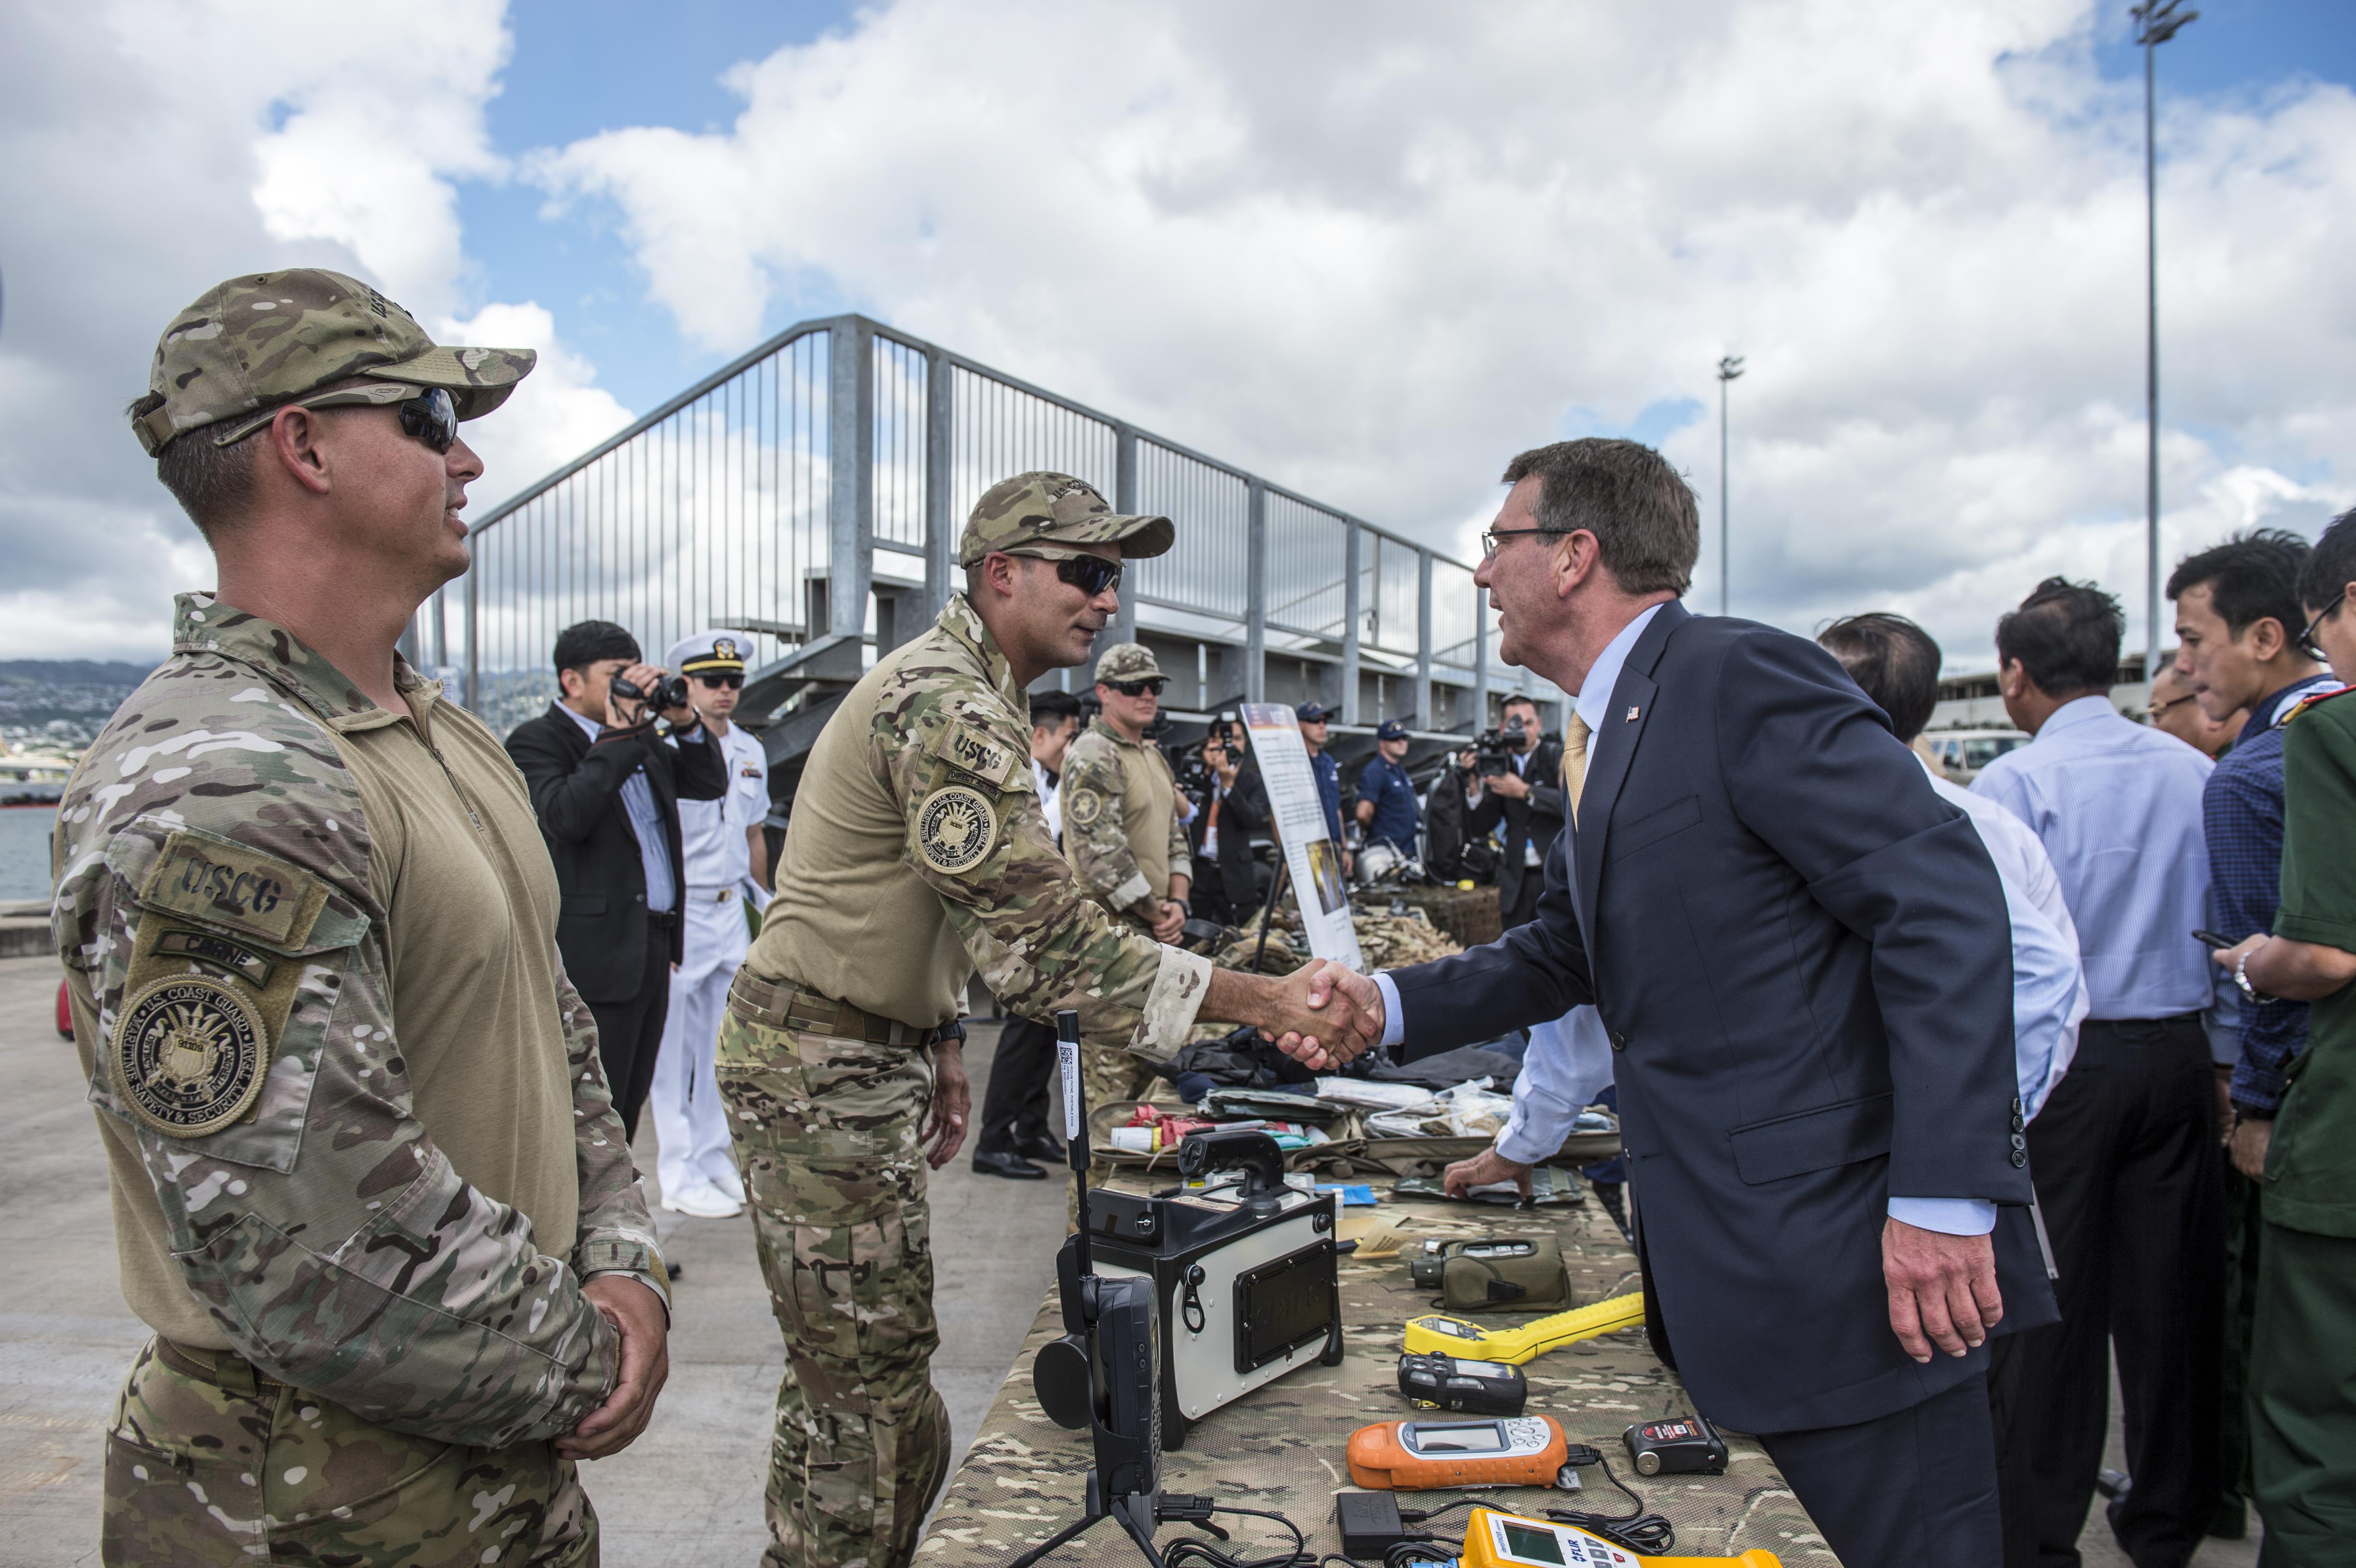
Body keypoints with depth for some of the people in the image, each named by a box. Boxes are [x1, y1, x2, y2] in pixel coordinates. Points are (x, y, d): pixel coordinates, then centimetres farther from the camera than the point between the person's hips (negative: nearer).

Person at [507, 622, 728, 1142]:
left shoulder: (643, 739, 15)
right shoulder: (535, 741, -7)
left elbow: (709, 784, 16)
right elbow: (565, 817, -24)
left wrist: (684, 720, 1)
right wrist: (618, 733, -19)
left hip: (654, 947, 8)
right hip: (598, 957, -8)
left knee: (629, 1107, 17)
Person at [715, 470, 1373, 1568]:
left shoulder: (964, 689, 13)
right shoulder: (950, 705, -23)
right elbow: (1038, 939, -31)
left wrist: (938, 1038, 19)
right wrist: (1247, 1001, -34)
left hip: (863, 1053, 11)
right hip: (820, 1068, -11)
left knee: (846, 1375, 20)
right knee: (870, 1392, -3)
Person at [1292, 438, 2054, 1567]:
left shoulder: (1743, 677, -14)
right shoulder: (1606, 734, 15)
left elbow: (1944, 901, -21)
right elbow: (1563, 954, 23)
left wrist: (1944, 1196, -24)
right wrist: (1389, 1005, 8)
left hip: (1848, 1257, -9)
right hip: (1727, 1263, 10)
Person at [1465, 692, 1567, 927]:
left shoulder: (1557, 756, 1)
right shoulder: (1498, 765, 10)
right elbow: (1480, 829, 7)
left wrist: (1524, 791, -15)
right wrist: (1474, 785, -7)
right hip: (1517, 879, 3)